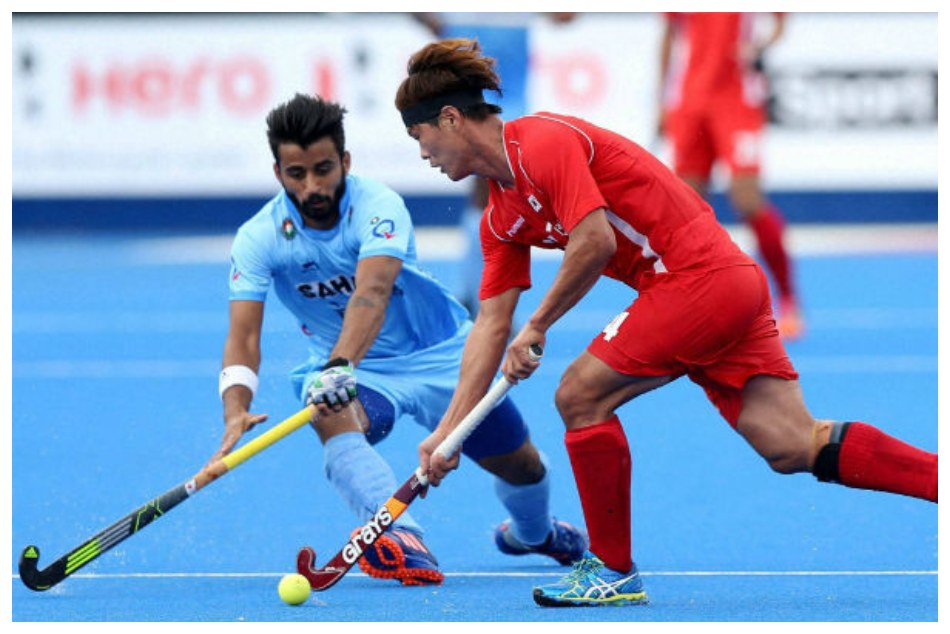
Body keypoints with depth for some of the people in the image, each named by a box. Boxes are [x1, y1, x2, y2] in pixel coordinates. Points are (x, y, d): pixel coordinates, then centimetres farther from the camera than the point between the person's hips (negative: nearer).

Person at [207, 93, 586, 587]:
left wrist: (339, 366, -60)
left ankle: (533, 531, 45)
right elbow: (243, 336, -26)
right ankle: (401, 538, -51)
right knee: (331, 417, -36)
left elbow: (372, 292, -43)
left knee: (522, 467, 8)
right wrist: (235, 410, -45)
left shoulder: (377, 206, -26)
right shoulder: (258, 239, -18)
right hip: (343, 368, 0)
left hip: (440, 353, 0)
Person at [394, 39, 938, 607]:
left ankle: (614, 571, 4)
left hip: (698, 277, -9)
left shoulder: (543, 142, -11)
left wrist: (538, 326, -9)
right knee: (796, 446, 1)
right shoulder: (502, 217, 18)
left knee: (580, 395, -5)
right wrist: (449, 430, 14)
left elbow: (595, 242, -21)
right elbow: (491, 323, 19)